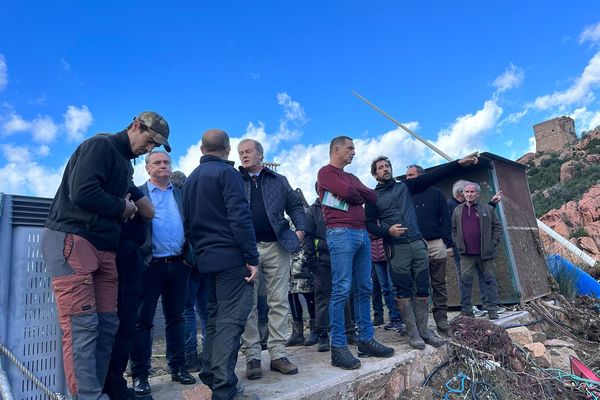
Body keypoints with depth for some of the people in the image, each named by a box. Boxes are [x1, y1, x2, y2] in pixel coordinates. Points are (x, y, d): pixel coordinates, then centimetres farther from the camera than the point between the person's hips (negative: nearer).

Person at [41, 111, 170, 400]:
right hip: (71, 242, -9)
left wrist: (126, 208, 4)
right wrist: (122, 208, -7)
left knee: (107, 324, 6)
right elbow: (82, 192, -20)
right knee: (82, 324, -10)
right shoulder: (100, 145, -7)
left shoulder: (124, 164, 21)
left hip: (103, 249, 9)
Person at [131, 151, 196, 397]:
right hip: (150, 265, -3)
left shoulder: (181, 194, 14)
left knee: (175, 318, 11)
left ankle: (178, 368, 22)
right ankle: (140, 375, 13)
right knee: (143, 320, 3)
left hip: (178, 265, 3)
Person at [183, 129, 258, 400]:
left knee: (215, 317, 17)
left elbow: (188, 222, 19)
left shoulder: (191, 179, 17)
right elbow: (240, 217, -17)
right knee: (231, 319, -5)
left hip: (206, 258, 8)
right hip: (231, 256, -8)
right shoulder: (227, 173, -8)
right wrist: (252, 258, -15)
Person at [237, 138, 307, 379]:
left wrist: (300, 229, 1)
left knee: (279, 302, 4)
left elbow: (295, 205, 17)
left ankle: (278, 354, 14)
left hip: (277, 246, 2)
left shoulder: (279, 180, 16)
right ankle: (252, 357, 11)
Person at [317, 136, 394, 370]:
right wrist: (360, 194, 7)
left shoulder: (351, 177, 27)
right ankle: (338, 347, -6)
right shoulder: (326, 172, 4)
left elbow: (373, 198, 15)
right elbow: (346, 192, -13)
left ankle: (366, 340, 13)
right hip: (341, 233, -8)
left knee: (364, 289, 7)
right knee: (341, 290, -10)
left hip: (362, 233, 8)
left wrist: (354, 192, 1)